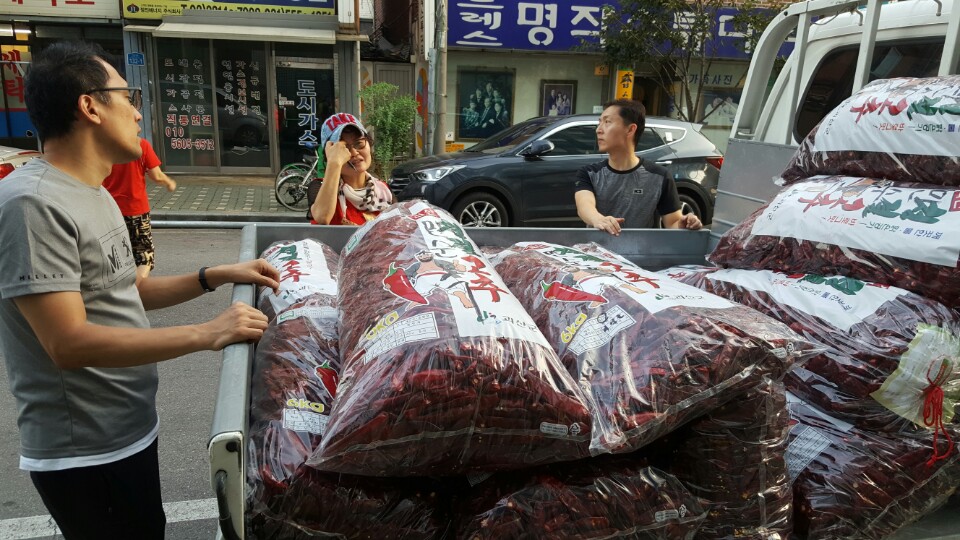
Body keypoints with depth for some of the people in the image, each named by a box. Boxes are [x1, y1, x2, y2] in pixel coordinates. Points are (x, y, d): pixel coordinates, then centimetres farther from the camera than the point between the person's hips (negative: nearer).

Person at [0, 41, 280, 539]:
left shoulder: (91, 193, 8)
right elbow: (69, 343, -28)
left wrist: (215, 276, 2)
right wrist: (207, 334, -29)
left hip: (128, 430, 9)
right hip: (85, 453, -9)